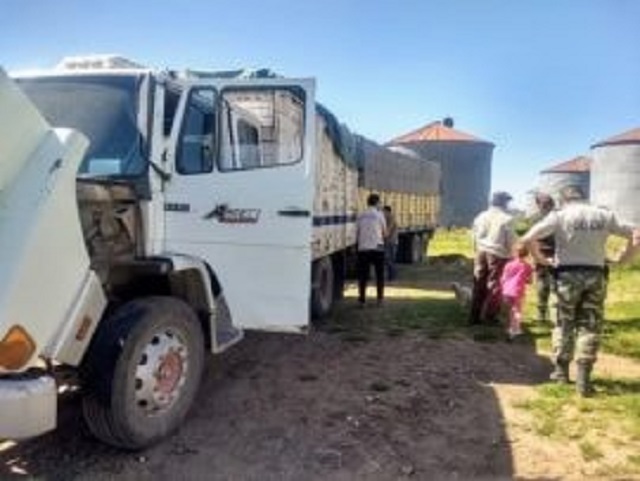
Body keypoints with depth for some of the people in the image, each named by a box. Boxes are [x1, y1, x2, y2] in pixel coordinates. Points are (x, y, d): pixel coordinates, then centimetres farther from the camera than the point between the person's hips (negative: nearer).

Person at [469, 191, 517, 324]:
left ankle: (474, 316, 16)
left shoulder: (481, 216, 8)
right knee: (495, 285, 4)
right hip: (498, 254, -5)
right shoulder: (506, 219, -9)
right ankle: (489, 316, 5)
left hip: (481, 252, 5)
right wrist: (509, 254, 7)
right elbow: (510, 241, -7)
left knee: (479, 284, 12)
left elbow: (475, 237, 10)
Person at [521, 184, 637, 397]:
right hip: (595, 275, 2)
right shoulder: (604, 215, 3)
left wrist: (540, 258, 1)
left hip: (568, 274, -1)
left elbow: (528, 239, -13)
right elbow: (634, 234, 6)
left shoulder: (559, 215, -6)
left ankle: (561, 370, 23)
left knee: (564, 323, 15)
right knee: (590, 325, 7)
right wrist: (625, 256, 14)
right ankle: (583, 379, 3)